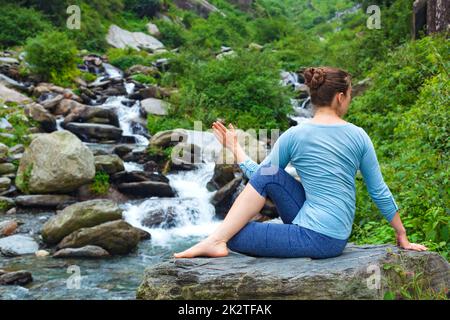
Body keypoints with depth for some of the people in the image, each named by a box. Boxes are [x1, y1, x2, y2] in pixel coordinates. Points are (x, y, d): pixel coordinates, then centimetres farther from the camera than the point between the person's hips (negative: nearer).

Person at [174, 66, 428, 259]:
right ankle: (217, 239, 7)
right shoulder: (358, 136, 3)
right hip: (336, 236, 5)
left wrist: (235, 148, 21)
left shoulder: (294, 136, -6)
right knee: (266, 174, 9)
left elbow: (257, 174, 6)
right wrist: (403, 238, 17)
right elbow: (380, 192, 7)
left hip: (315, 238, -5)